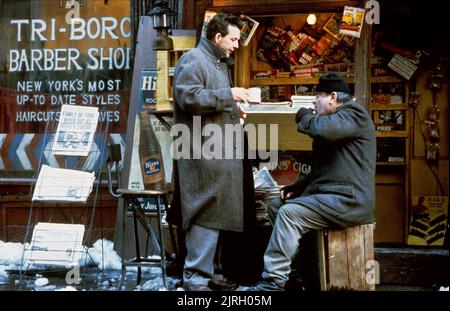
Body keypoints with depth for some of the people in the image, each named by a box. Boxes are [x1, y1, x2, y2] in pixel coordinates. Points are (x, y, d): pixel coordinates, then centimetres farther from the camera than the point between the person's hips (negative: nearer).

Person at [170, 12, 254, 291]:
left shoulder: (221, 63, 23)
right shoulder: (193, 60, -8)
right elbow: (189, 97, -21)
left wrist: (233, 111, 15)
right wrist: (228, 94, -19)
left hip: (220, 151, 10)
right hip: (203, 152, -10)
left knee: (217, 213, 12)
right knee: (206, 214, -10)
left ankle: (209, 270, 19)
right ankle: (196, 277, -5)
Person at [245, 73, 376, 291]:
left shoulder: (353, 113, -7)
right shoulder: (335, 119, 25)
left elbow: (324, 129, -29)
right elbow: (320, 169, 29)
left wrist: (304, 117, -7)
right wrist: (296, 187, 13)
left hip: (349, 201, -11)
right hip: (329, 194, 11)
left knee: (289, 213, -24)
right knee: (276, 206, 9)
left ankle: (272, 283, -24)